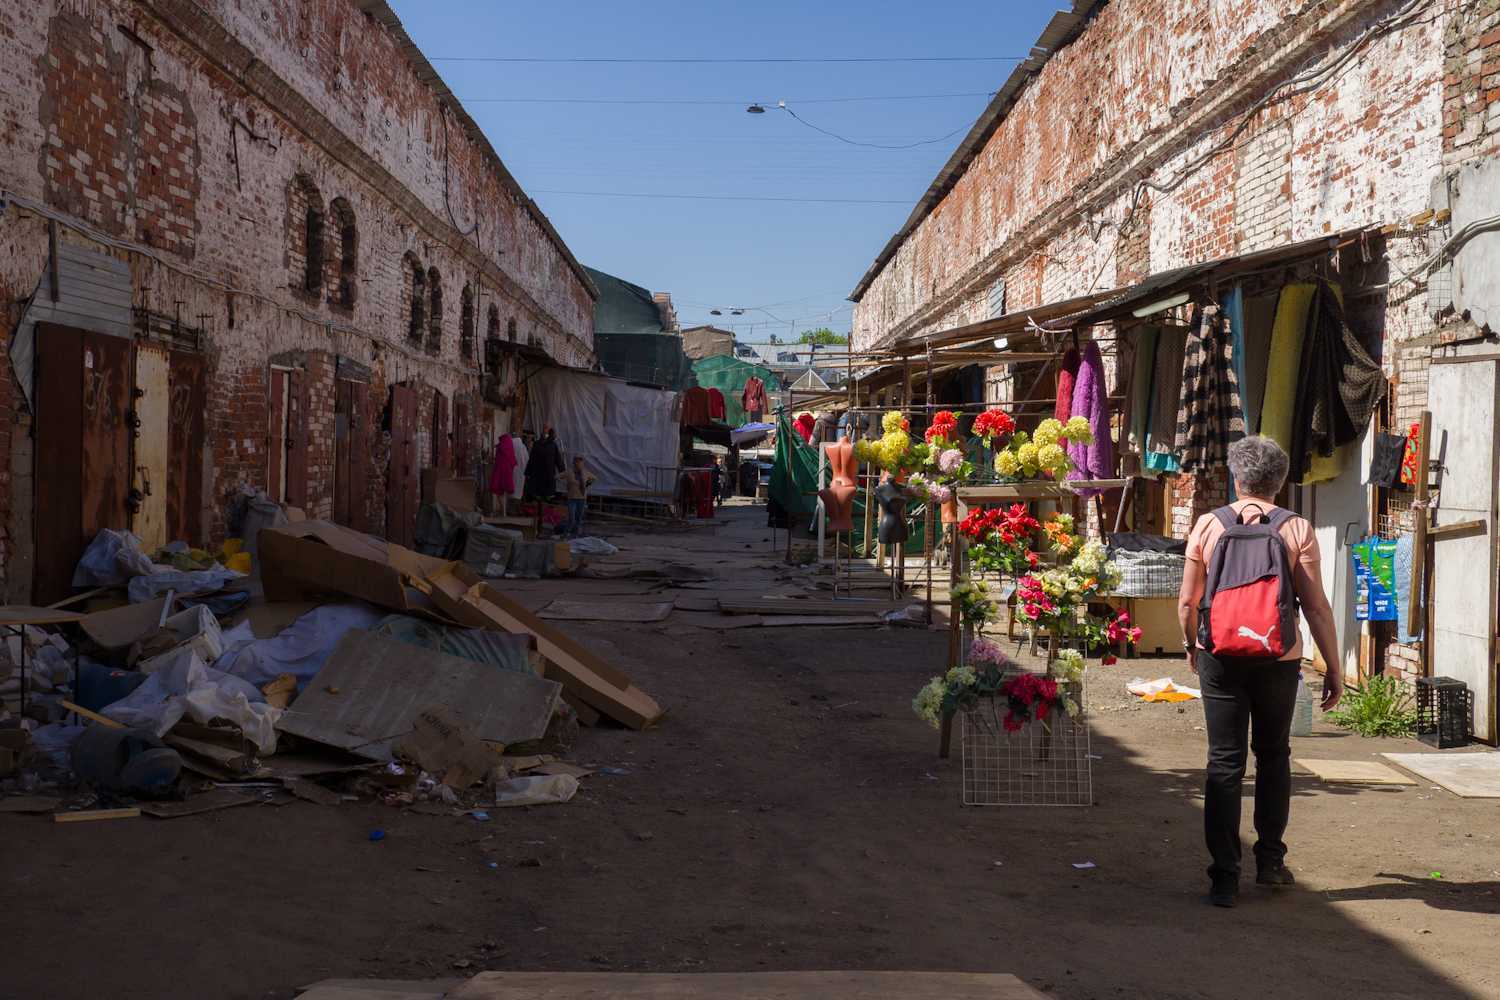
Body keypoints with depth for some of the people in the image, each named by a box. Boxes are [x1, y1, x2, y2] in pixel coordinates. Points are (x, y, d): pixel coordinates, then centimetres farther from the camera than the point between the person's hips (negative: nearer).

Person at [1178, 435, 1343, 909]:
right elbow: (1316, 607, -6)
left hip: (1220, 658, 0)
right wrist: (1334, 669, 1)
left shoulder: (1208, 525, -2)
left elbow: (1187, 601, 2)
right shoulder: (1297, 529, -4)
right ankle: (1270, 861, 25)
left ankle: (1224, 877, 1)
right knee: (1274, 757, 19)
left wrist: (1191, 645, 20)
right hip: (1278, 660, 0)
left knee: (1224, 764, 4)